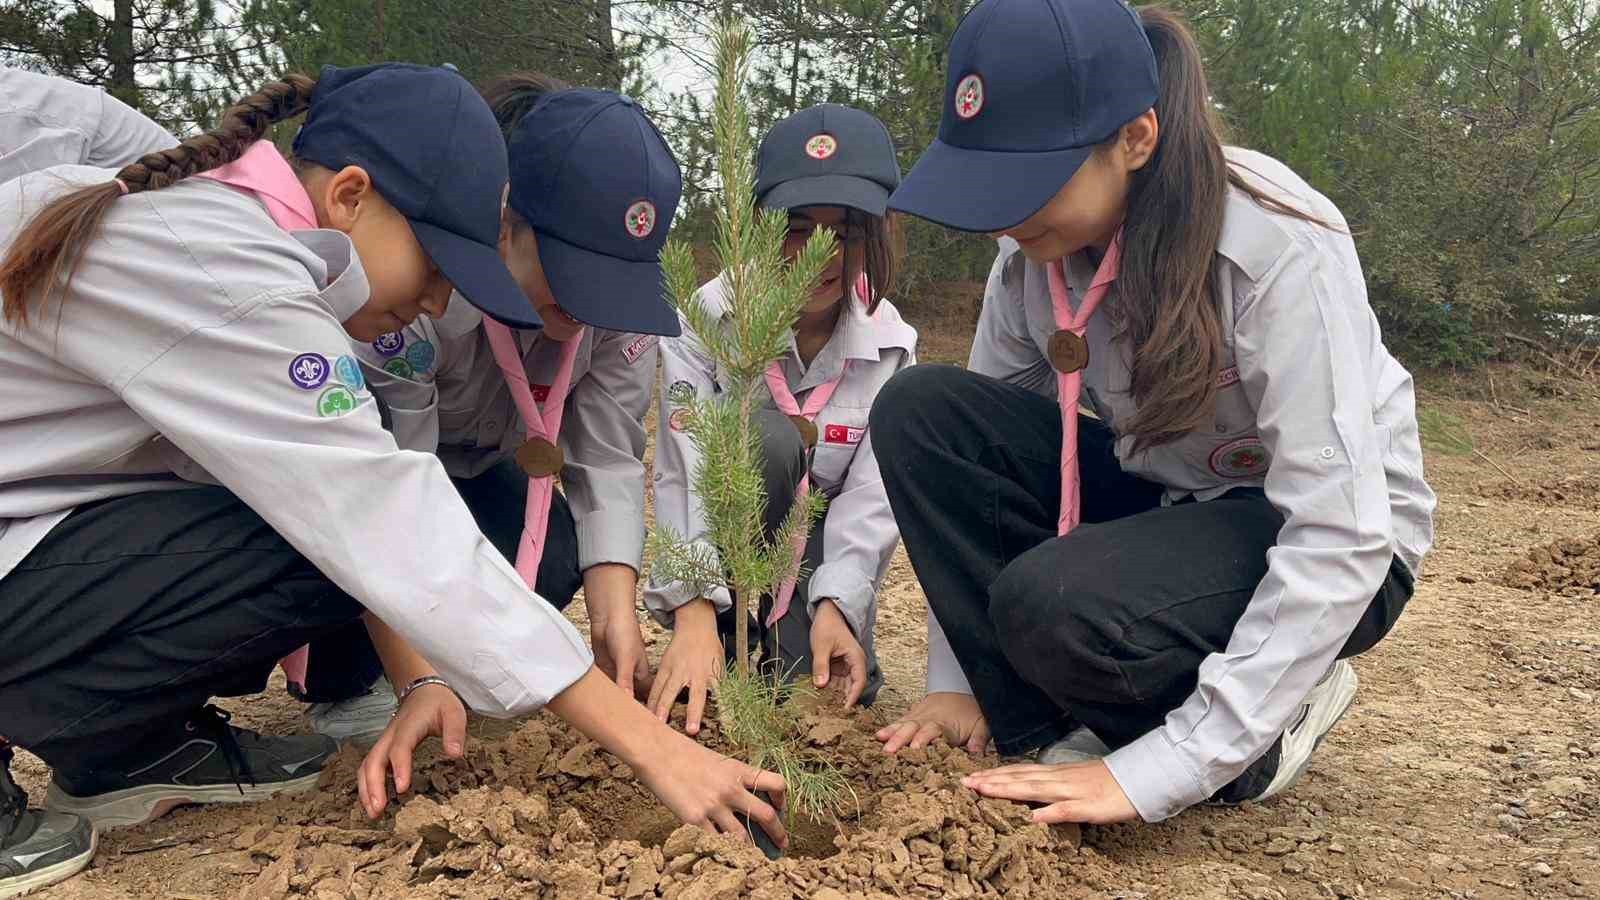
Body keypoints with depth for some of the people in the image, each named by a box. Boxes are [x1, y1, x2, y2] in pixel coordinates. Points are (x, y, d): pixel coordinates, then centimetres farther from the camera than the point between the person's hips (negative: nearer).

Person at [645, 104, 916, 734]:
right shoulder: (707, 319, -19)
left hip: (822, 543, 1)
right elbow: (683, 474, -28)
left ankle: (793, 630, 5)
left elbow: (871, 496, -17)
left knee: (838, 684, -27)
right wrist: (694, 610, -42)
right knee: (765, 437, -32)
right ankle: (729, 634, -18)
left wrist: (836, 604, -34)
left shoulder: (890, 345, -11)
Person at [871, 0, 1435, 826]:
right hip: (1159, 495, 6)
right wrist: (957, 680, -10)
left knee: (1053, 602, -35)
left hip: (1318, 550, -5)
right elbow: (968, 454, -6)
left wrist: (1158, 769, -33)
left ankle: (1263, 716, -4)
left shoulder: (1279, 249, -29)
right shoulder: (1032, 253, -12)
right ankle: (1058, 732, -10)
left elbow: (1341, 538, -31)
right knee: (919, 412, -16)